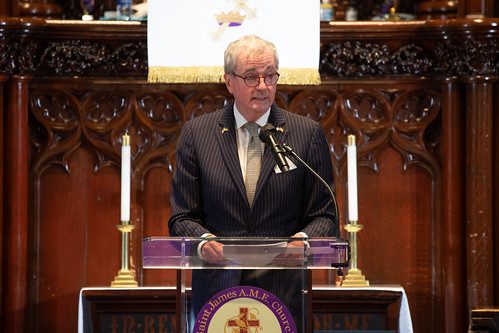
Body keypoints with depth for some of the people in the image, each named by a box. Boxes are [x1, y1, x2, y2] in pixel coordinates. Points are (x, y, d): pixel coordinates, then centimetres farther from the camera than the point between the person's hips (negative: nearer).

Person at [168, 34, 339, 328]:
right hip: (218, 288, 1)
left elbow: (325, 216, 5)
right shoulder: (197, 133, 6)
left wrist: (304, 239, -16)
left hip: (283, 288, 0)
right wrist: (203, 240, -15)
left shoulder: (307, 133, 4)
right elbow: (183, 218, 6)